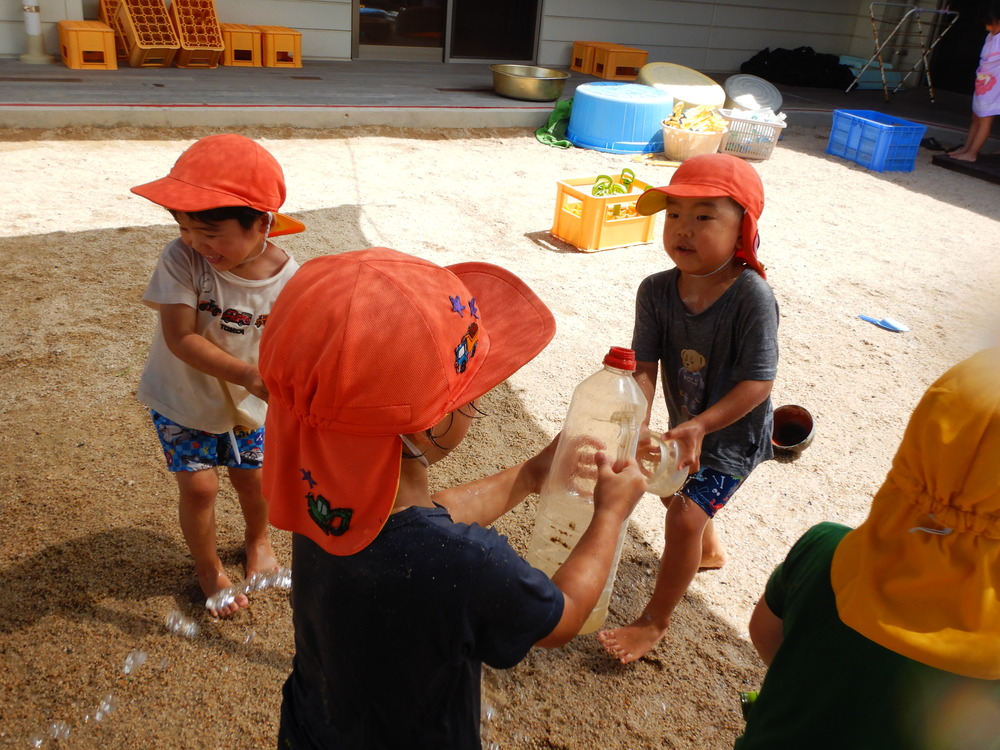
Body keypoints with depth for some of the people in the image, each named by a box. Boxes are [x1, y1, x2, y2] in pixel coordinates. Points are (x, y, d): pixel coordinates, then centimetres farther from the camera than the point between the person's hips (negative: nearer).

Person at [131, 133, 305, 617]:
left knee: (251, 476, 15)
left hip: (245, 404, 2)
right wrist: (247, 373, -41)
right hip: (181, 400, -1)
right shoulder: (181, 260, -27)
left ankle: (258, 539, 49)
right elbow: (180, 338, -32)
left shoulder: (288, 281, -23)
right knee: (199, 486, -1)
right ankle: (208, 568, 29)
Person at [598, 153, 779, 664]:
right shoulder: (656, 291, -18)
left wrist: (700, 426, -35)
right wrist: (637, 427, -34)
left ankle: (655, 621, 13)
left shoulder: (752, 297, -30)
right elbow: (644, 368, -20)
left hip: (734, 432, -6)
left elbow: (758, 383, -28)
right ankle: (709, 550, 62)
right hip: (686, 425, 6)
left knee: (684, 517, -11)